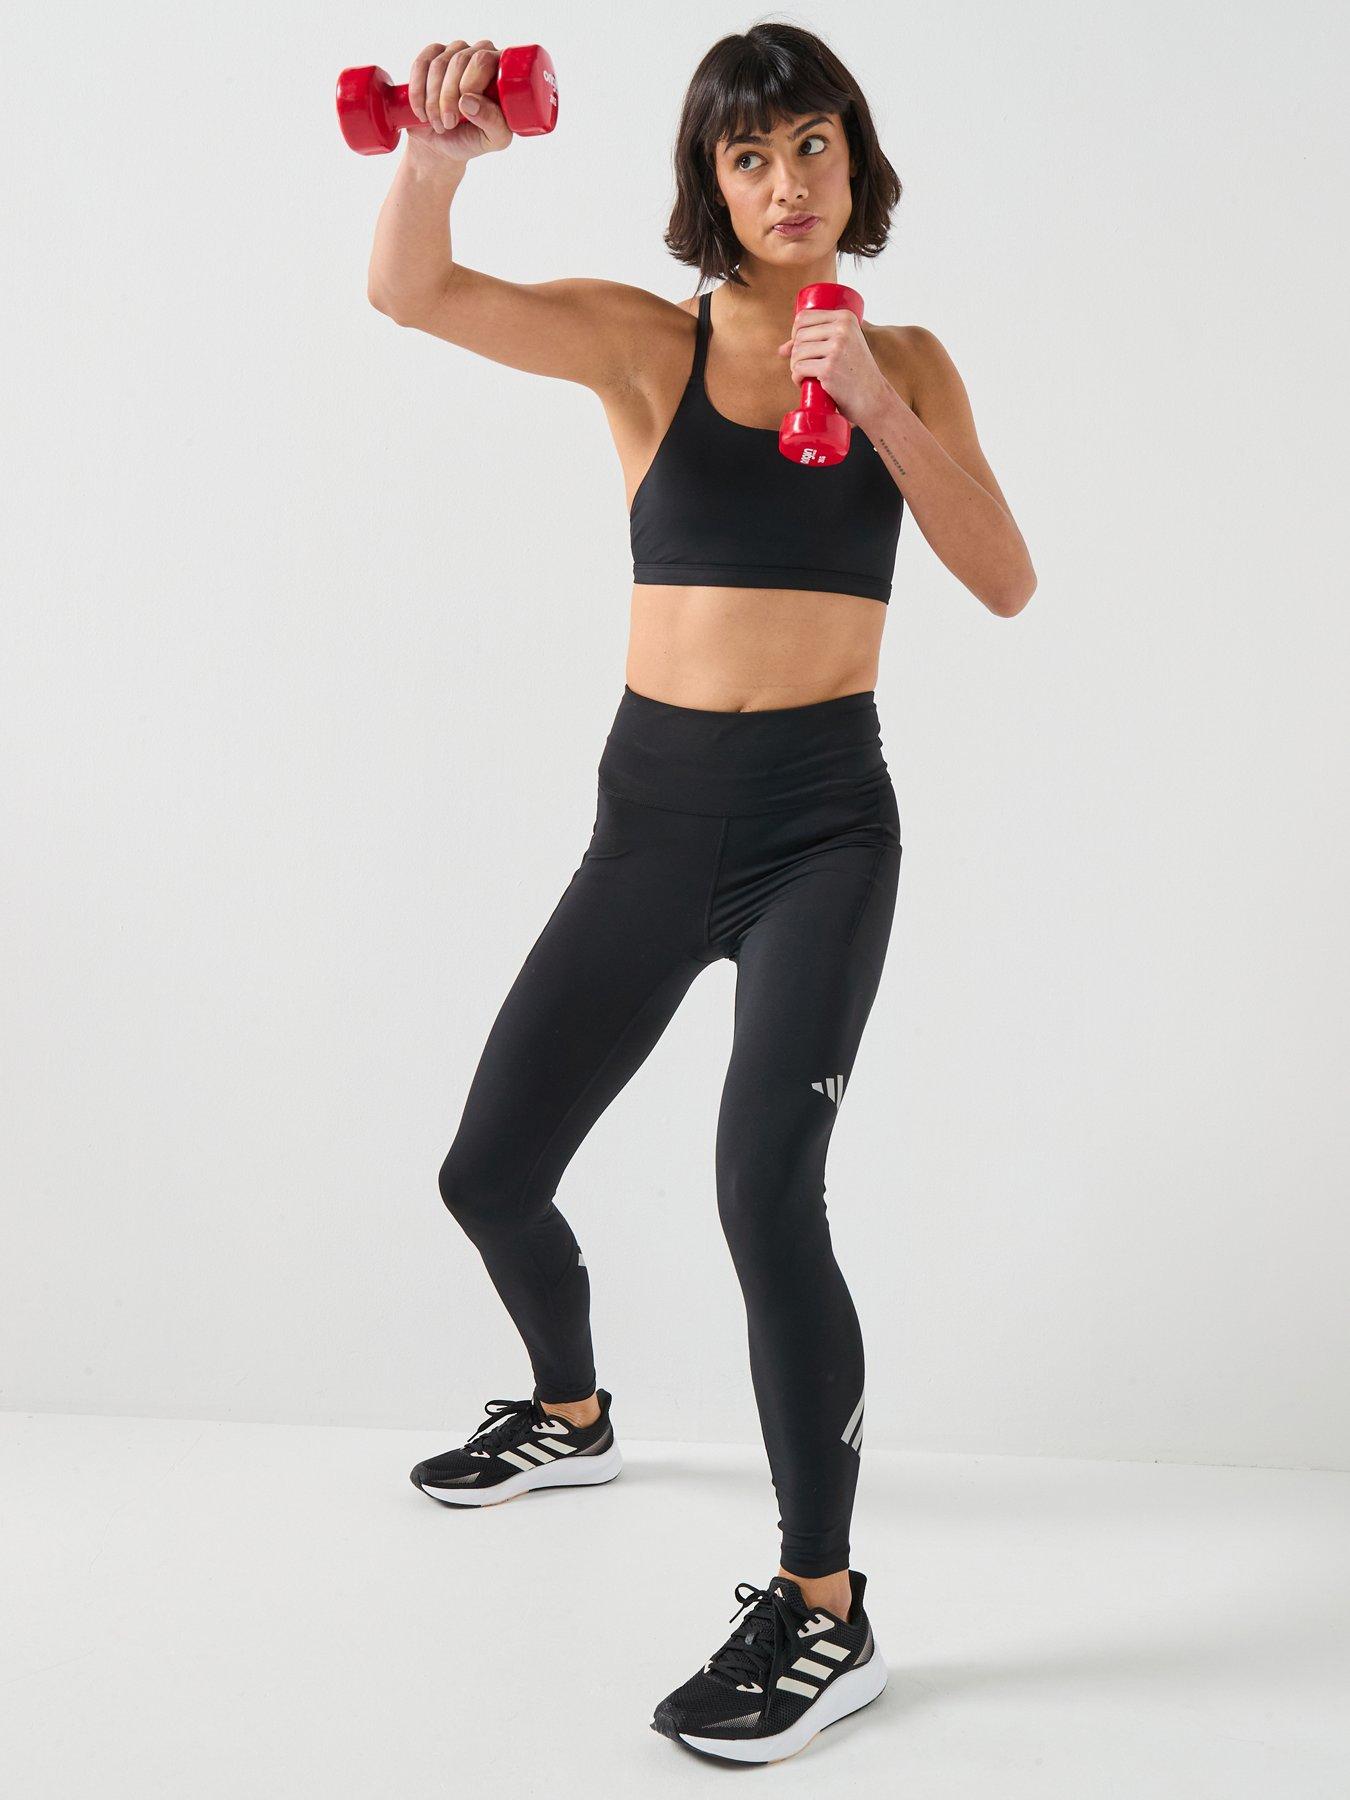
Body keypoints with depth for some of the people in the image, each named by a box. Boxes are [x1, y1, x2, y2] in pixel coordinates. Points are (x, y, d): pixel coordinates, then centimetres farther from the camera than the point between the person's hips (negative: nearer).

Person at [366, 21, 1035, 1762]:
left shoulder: (904, 359, 5)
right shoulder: (644, 340, 1)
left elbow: (1004, 583, -5)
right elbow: (409, 292, -14)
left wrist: (880, 405, -16)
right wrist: (435, 158, -34)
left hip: (824, 820, -2)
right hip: (653, 812, 3)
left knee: (764, 1191, -21)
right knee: (490, 1173, 10)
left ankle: (824, 1613, -4)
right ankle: (569, 1414, 42)